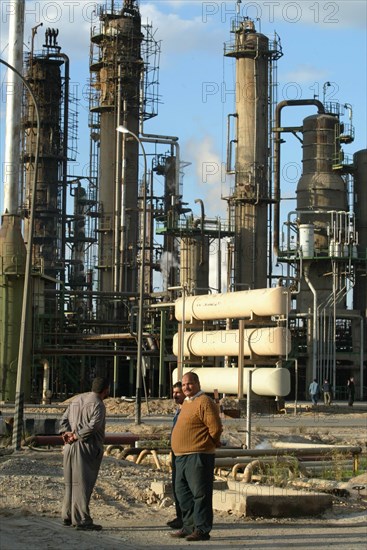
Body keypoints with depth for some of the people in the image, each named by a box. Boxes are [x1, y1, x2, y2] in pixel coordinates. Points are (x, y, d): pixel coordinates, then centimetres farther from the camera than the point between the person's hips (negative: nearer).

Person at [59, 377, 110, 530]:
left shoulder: (76, 399, 15)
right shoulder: (98, 405, -10)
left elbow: (64, 419, 10)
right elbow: (93, 425, -24)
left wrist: (67, 432, -5)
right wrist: (76, 436, -16)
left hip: (71, 447, 8)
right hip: (87, 448, -8)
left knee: (71, 482, 15)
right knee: (83, 483, -7)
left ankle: (67, 516, 22)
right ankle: (82, 520, -7)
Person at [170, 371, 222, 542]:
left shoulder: (204, 402, -11)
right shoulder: (186, 403, 18)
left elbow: (216, 428, -16)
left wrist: (207, 444, -3)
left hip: (198, 456, -10)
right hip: (182, 456, 10)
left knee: (200, 493, -7)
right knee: (183, 492, 14)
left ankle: (202, 529, -4)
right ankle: (189, 526, 22)